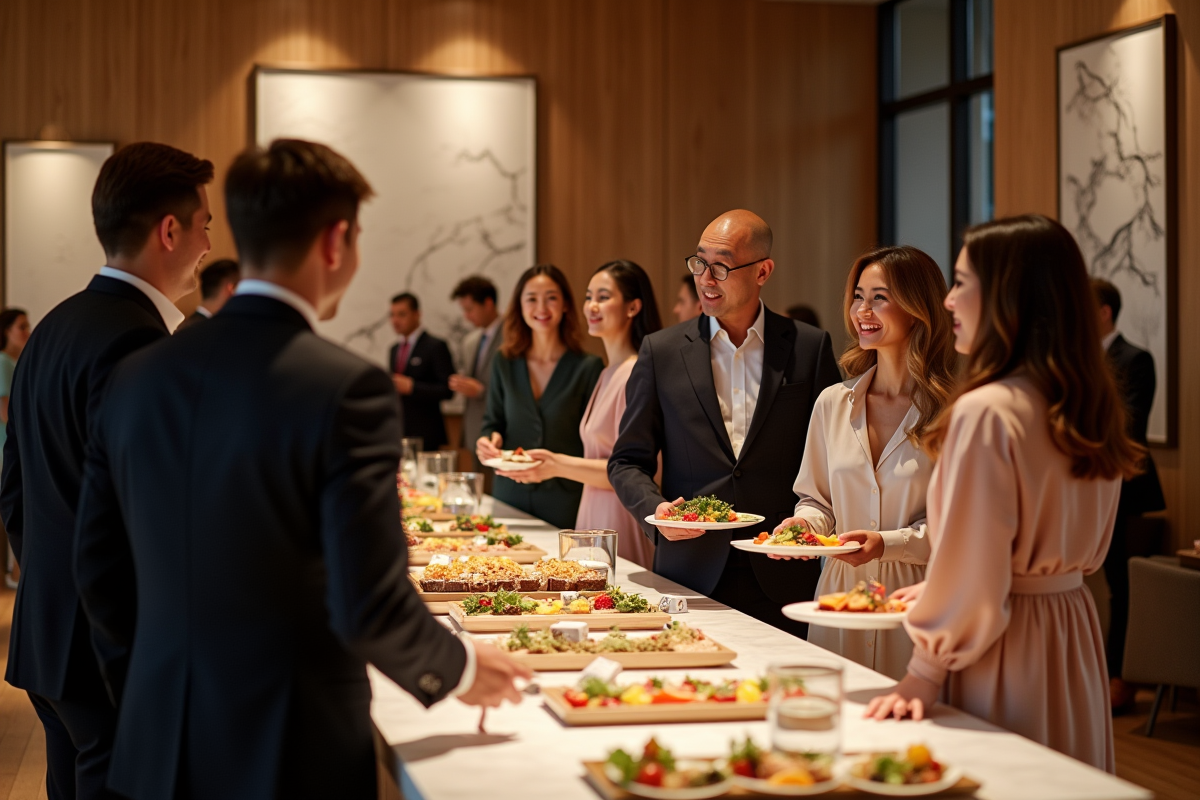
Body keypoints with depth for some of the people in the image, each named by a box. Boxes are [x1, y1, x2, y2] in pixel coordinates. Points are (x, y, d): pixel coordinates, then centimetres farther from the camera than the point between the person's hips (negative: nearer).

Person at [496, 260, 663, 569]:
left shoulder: (637, 375, -15)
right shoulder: (609, 373, 15)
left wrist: (559, 465, -17)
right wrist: (553, 463, 12)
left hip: (620, 520, -9)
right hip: (594, 514, 9)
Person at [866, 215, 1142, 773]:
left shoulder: (987, 412, -21)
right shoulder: (1092, 407, 5)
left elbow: (970, 570, -19)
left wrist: (926, 673, -8)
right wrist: (940, 591, 20)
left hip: (1006, 648, -8)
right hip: (1074, 630, 8)